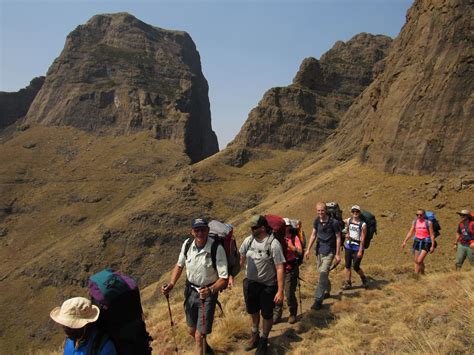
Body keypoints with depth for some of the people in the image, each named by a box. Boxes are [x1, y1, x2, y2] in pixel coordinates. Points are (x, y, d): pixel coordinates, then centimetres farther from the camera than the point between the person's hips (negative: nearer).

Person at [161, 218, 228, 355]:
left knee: (199, 335, -4)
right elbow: (179, 265, 6)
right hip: (190, 290, 5)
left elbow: (224, 278, -23)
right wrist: (171, 284, -6)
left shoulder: (217, 249, -26)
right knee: (191, 330, 22)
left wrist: (211, 290, -40)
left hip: (207, 293, -5)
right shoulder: (187, 244, -12)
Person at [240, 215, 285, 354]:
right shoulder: (248, 240, -6)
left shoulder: (273, 244, -21)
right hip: (250, 283, 5)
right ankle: (255, 335, 50)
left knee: (267, 315, 14)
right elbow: (241, 259, 7)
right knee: (253, 311, 24)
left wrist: (280, 291, -20)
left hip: (267, 286, -5)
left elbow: (280, 268, -19)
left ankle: (264, 340, 39)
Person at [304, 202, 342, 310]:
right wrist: (308, 250, 4)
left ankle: (318, 300, -12)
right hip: (319, 250, 6)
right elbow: (313, 235, 7)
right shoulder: (317, 221, 1)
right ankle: (327, 291, 39)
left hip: (329, 251, -6)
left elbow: (338, 238, -9)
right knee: (322, 273, 15)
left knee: (323, 273, -14)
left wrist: (338, 254, -8)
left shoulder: (334, 222, -15)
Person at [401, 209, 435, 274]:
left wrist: (432, 246, -11)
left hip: (425, 243, -5)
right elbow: (410, 232, 7)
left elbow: (432, 235, -7)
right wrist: (405, 241, 0)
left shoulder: (428, 223, -8)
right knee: (416, 261, 10)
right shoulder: (415, 222, 6)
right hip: (417, 242, 5)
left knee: (419, 261, -14)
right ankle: (422, 274, 26)